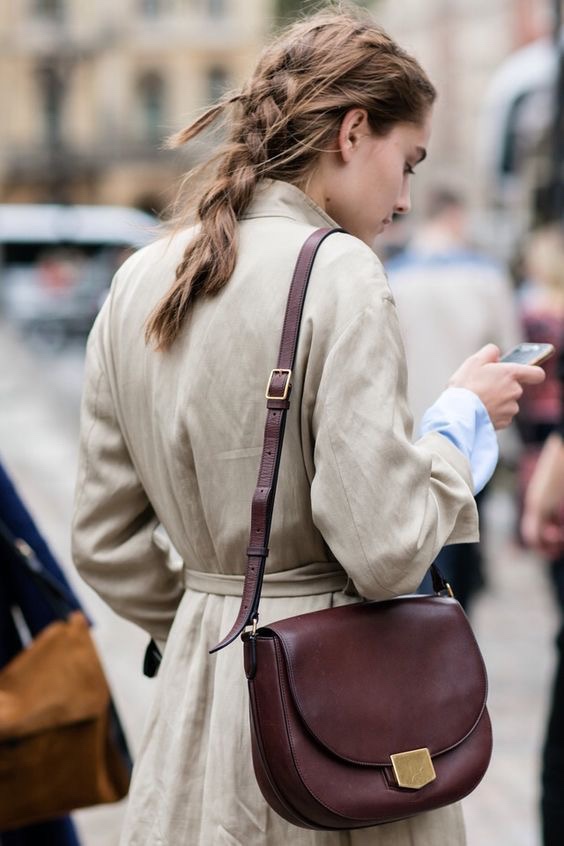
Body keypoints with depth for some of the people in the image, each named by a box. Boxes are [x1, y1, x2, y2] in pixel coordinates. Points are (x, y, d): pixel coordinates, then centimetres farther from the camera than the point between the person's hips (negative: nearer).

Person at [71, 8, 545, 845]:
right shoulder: (339, 273, -16)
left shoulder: (140, 280, 5)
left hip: (196, 686, 6)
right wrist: (465, 415, -5)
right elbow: (383, 548, -20)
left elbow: (105, 541, 9)